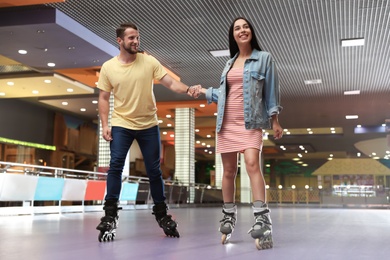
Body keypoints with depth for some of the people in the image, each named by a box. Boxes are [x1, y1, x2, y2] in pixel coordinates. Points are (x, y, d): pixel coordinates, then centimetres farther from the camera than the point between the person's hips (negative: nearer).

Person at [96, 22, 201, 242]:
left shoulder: (149, 61, -5)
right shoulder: (108, 67, -4)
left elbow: (170, 83, -9)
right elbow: (104, 98, 3)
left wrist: (188, 89, -29)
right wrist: (105, 124, -6)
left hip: (149, 125, 1)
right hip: (121, 125, 0)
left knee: (154, 170, 7)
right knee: (115, 165, -13)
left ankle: (162, 214, 22)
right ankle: (110, 215, -5)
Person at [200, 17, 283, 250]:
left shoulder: (264, 58, 5)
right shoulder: (230, 62, 18)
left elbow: (271, 90, 2)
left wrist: (275, 120, -3)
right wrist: (204, 92, 30)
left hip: (250, 122, -5)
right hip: (227, 121, 5)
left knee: (252, 163, -25)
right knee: (229, 170, 5)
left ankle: (262, 218, -30)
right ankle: (229, 216, 18)